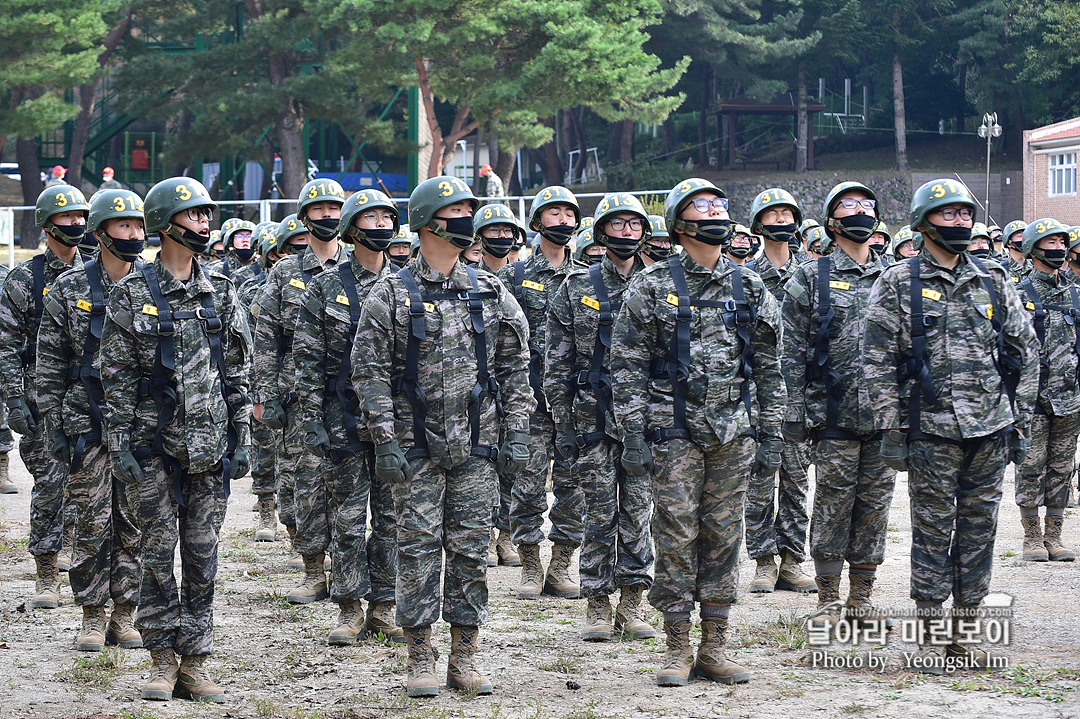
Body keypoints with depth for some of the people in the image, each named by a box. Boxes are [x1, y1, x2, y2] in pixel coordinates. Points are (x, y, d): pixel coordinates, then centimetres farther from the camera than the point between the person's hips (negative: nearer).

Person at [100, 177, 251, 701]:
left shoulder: (220, 293, 9)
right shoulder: (132, 294, -2)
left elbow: (237, 372, 11)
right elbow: (116, 375, -2)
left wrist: (241, 438, 6)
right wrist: (119, 444, -8)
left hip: (209, 443, 3)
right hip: (155, 444, -3)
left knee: (202, 554, 4)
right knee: (158, 553, 0)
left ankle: (194, 664, 10)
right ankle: (162, 662, 9)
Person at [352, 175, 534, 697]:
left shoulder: (490, 293, 7)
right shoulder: (391, 294, -3)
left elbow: (515, 366, 11)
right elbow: (370, 371, -5)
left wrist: (517, 434, 4)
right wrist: (385, 442, -10)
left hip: (477, 446, 3)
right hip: (416, 448, -3)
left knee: (471, 550, 5)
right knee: (419, 549, 0)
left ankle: (465, 658, 13)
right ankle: (420, 661, 7)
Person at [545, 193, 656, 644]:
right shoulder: (577, 288, 3)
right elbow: (556, 362, 2)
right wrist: (562, 423, -3)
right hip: (593, 416, -1)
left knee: (638, 510, 4)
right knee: (599, 513, 2)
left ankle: (632, 602, 12)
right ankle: (597, 605, 9)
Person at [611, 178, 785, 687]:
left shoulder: (750, 290, 10)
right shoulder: (652, 288, -1)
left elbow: (768, 369, 13)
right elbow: (628, 366, -2)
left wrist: (770, 436, 8)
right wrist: (633, 434, -9)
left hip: (734, 432, 3)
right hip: (674, 432, -3)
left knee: (723, 538, 6)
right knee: (676, 538, -1)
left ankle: (714, 649, 13)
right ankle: (678, 650, 6)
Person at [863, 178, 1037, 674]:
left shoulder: (993, 282, 10)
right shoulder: (898, 284, 0)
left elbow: (1024, 353, 14)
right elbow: (879, 362, -2)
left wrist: (1019, 421, 9)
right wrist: (891, 429, -7)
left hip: (991, 430, 4)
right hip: (931, 430, -4)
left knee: (978, 529, 7)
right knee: (933, 532, 0)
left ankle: (964, 629, 16)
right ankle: (930, 636, 8)